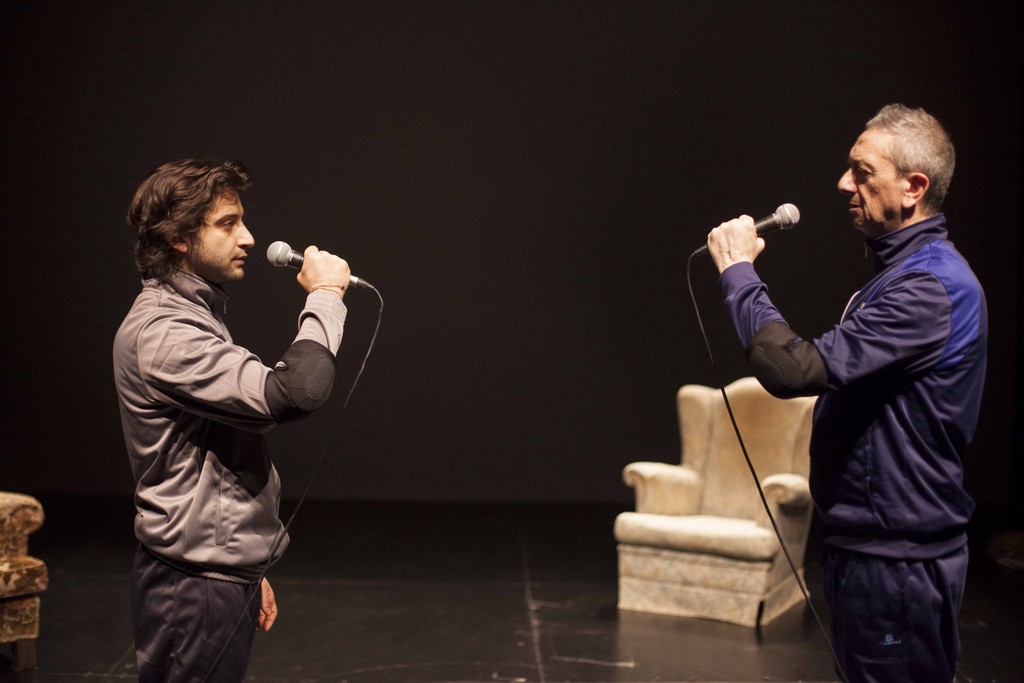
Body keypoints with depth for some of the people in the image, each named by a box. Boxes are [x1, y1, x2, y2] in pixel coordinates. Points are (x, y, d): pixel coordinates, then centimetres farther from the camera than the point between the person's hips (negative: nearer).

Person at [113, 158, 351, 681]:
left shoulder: (191, 318, 16)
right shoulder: (160, 333, -19)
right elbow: (292, 393, -31)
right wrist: (323, 298, -17)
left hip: (221, 573, 10)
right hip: (194, 591, -10)